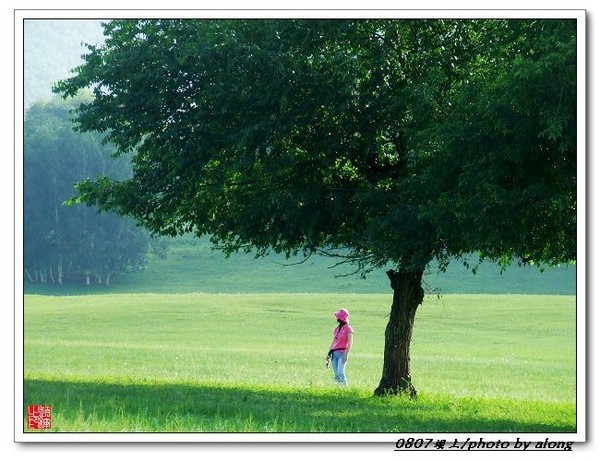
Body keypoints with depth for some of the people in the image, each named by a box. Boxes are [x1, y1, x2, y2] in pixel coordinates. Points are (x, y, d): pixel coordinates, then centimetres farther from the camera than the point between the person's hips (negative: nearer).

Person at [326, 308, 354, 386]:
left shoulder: (348, 329, -4)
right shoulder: (337, 329, 16)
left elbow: (350, 343, -10)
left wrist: (346, 355, -18)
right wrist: (329, 354, 19)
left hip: (342, 353, -7)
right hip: (334, 353, 7)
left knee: (340, 373, -18)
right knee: (336, 375, 2)